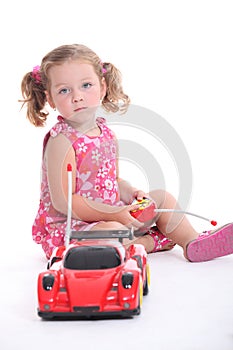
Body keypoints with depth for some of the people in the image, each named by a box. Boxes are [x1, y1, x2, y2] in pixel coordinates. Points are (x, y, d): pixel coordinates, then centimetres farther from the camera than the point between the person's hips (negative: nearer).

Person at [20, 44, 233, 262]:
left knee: (163, 198, 10)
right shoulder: (61, 142, -19)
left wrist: (131, 194, -4)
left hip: (110, 216, 9)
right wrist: (115, 214, -25)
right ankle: (155, 241, -13)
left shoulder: (107, 135, 6)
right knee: (111, 230, -38)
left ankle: (192, 242, -1)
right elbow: (62, 201, -24)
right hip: (70, 226, -9)